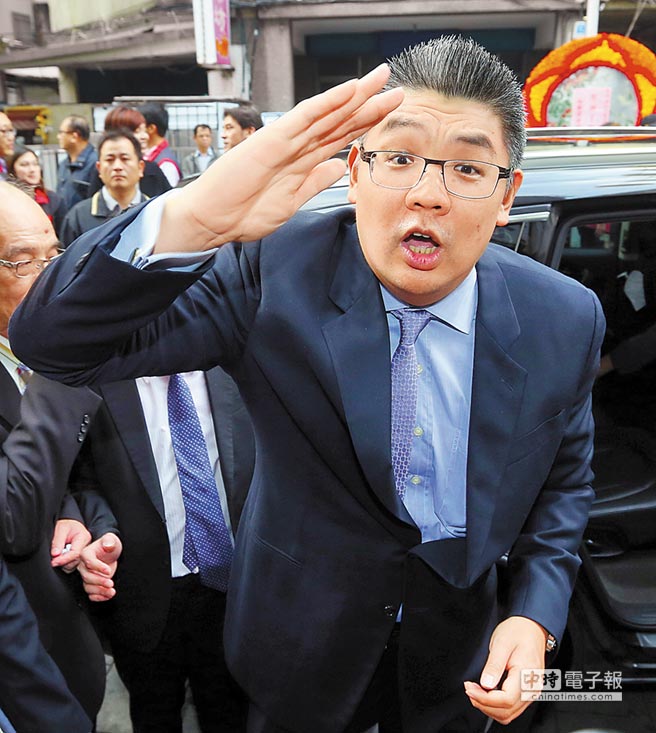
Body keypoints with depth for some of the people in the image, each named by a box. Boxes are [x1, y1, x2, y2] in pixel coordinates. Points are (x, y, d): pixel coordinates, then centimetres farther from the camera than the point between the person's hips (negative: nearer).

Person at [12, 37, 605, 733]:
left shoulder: (565, 319, -14)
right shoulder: (273, 271, -23)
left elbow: (564, 478, 1)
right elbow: (58, 343, -28)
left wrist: (536, 613, -13)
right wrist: (190, 221, -45)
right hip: (303, 642, -1)